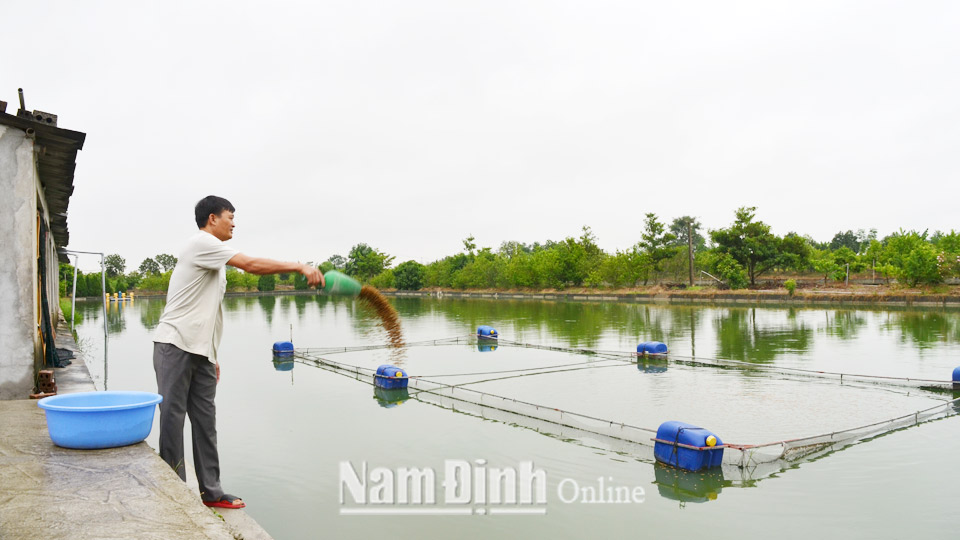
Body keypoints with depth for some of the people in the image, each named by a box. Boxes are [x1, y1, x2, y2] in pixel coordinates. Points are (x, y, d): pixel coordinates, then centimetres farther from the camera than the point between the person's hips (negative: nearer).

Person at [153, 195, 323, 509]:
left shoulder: (216, 262, 21)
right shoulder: (201, 242, -8)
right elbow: (251, 265, -20)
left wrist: (213, 356, 19)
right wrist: (300, 267, -19)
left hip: (200, 351, 9)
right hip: (175, 345, -9)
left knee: (205, 419, 8)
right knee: (173, 416, -3)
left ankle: (211, 492, 14)